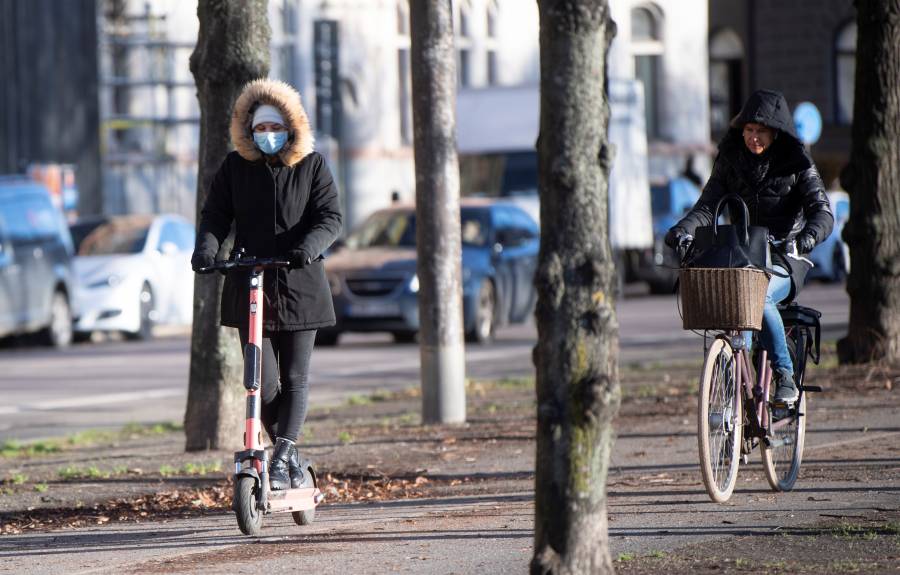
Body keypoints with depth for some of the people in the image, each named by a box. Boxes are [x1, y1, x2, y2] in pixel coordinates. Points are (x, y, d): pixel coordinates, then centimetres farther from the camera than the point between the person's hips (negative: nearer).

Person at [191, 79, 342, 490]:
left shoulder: (312, 166, 4)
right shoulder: (235, 167, 7)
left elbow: (330, 217, -4)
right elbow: (215, 215, 6)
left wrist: (310, 245, -25)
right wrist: (206, 247, -16)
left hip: (300, 285, -1)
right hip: (250, 286, 1)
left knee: (295, 378, -4)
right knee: (263, 382, -5)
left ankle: (281, 458, -5)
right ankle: (288, 455, 11)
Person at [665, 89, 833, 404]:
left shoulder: (797, 165, -2)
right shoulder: (730, 160, 9)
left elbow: (822, 211, -11)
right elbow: (708, 205, 1)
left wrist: (809, 235, -34)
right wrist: (683, 229, -20)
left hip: (784, 259, -4)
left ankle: (785, 377, -23)